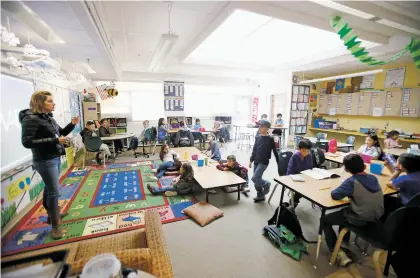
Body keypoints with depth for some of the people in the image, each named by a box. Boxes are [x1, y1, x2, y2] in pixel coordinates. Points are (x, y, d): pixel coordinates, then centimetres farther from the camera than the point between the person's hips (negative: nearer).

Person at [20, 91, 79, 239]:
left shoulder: (49, 118, 7)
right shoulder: (31, 119, -17)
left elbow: (60, 133, 18)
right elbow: (27, 142, -23)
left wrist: (72, 125, 1)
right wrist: (54, 141, -26)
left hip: (56, 158, 8)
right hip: (44, 161, -8)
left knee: (50, 188, 20)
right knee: (54, 191, -5)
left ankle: (52, 214, 36)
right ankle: (55, 225, 7)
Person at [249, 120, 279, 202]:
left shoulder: (270, 139, -9)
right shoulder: (258, 138, 6)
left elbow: (275, 151, -5)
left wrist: (278, 163, -3)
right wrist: (251, 160, 12)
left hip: (264, 162, -6)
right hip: (256, 162, 6)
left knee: (255, 178, -15)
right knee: (257, 180, 9)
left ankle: (266, 184, 13)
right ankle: (260, 196, 26)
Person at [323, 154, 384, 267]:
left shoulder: (352, 182, -24)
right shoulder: (373, 178, -3)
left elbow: (334, 195, -20)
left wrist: (345, 191, -1)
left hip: (360, 220, -7)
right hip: (377, 217, 7)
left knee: (325, 220, 8)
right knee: (345, 210, 33)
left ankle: (339, 254, 1)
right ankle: (345, 240, 45)